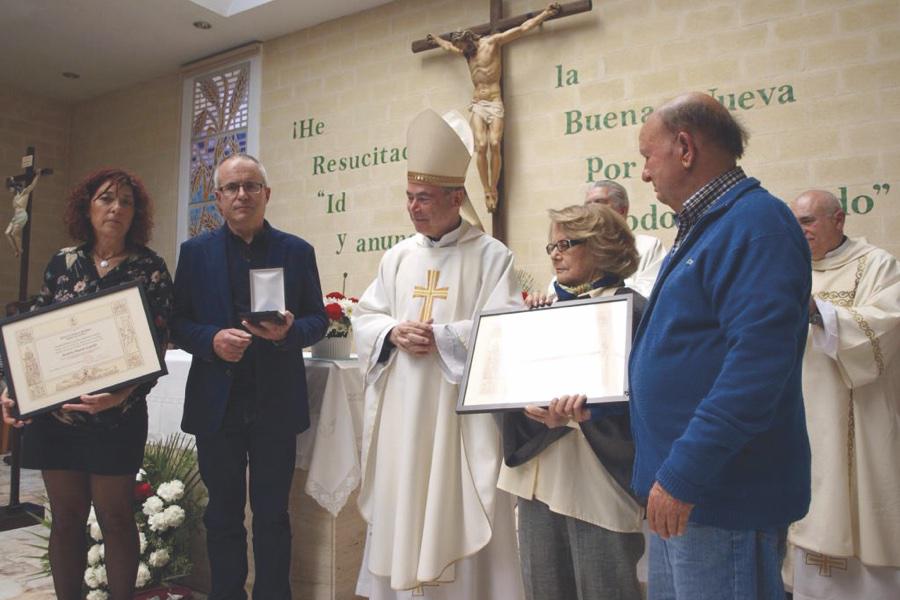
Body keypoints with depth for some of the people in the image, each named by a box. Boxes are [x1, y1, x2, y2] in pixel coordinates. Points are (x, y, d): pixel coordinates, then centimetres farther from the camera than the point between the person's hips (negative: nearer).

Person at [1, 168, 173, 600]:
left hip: (117, 414, -3)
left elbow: (157, 343, -9)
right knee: (66, 518, 12)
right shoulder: (62, 262, 7)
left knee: (115, 517, 6)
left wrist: (122, 393, -23)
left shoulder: (150, 267, -4)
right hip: (54, 410, 3)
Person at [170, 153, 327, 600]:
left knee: (272, 514, 9)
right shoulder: (195, 252, 6)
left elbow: (318, 320, 4)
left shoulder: (297, 251, 4)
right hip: (216, 404, 1)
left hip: (276, 403, -1)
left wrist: (289, 330, -17)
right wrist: (212, 339, -15)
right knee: (223, 513, 13)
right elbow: (177, 322, 5)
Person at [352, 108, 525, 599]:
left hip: (460, 410, -4)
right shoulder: (397, 257, 11)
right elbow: (364, 318, 10)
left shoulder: (490, 256, -4)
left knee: (456, 513, 2)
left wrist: (439, 336, -17)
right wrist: (394, 332, -10)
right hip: (400, 410, 5)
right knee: (400, 505, 12)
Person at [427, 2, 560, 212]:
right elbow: (448, 46, 41)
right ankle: (487, 191, -14)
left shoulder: (492, 42, 1)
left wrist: (546, 13, 0)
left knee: (494, 145, -19)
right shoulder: (466, 53, 18)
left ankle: (494, 189, -14)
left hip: (495, 102, -4)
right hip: (477, 104, 4)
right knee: (481, 146, -15)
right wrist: (435, 39, 55)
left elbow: (523, 28, 1)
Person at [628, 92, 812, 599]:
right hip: (678, 485, 9)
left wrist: (684, 475, -26)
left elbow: (757, 360, -27)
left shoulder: (757, 222, -16)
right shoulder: (703, 228, 15)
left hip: (723, 499, -9)